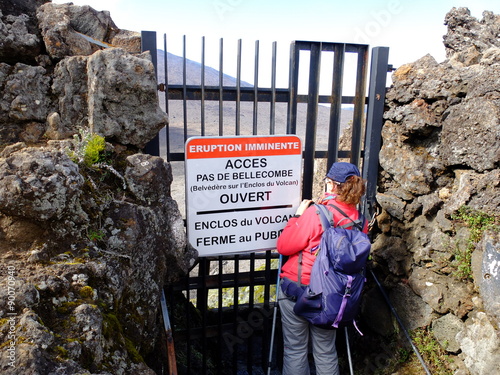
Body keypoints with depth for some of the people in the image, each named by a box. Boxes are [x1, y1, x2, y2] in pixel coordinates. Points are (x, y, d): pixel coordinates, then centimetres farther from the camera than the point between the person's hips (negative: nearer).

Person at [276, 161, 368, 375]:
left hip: (297, 287, -4)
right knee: (326, 351, 20)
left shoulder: (316, 213, -19)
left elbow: (284, 247, -14)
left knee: (295, 350, 11)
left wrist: (298, 215, -5)